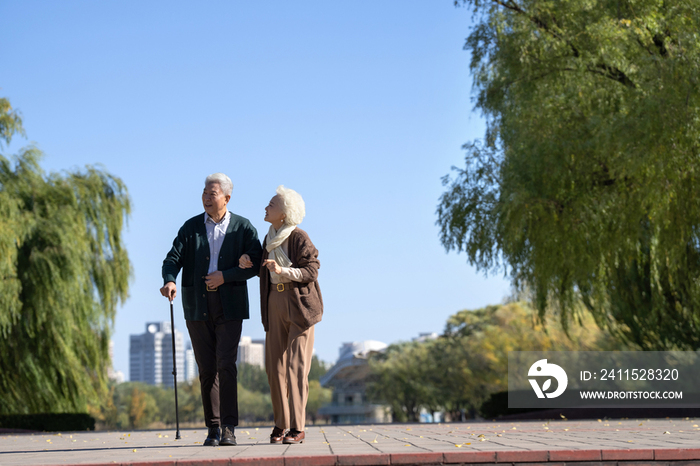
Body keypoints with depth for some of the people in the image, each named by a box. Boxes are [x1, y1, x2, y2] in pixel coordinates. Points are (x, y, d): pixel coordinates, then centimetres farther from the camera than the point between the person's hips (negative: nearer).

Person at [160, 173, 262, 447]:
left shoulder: (243, 227, 3)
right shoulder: (191, 227, 8)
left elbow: (255, 263, -3)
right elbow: (173, 259, -2)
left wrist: (225, 276, -15)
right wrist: (169, 281, -23)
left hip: (229, 305, -2)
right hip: (197, 306, 2)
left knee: (226, 365, -14)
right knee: (207, 369, 4)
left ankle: (228, 429, -13)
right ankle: (213, 429, 11)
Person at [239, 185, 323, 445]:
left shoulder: (299, 238, -11)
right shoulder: (269, 239, 10)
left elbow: (311, 271, -14)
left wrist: (282, 270, -26)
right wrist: (248, 264, -1)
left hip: (300, 305, -6)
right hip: (275, 303, 7)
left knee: (296, 366, -8)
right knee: (275, 365, 4)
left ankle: (297, 428, -5)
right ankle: (280, 424, 12)